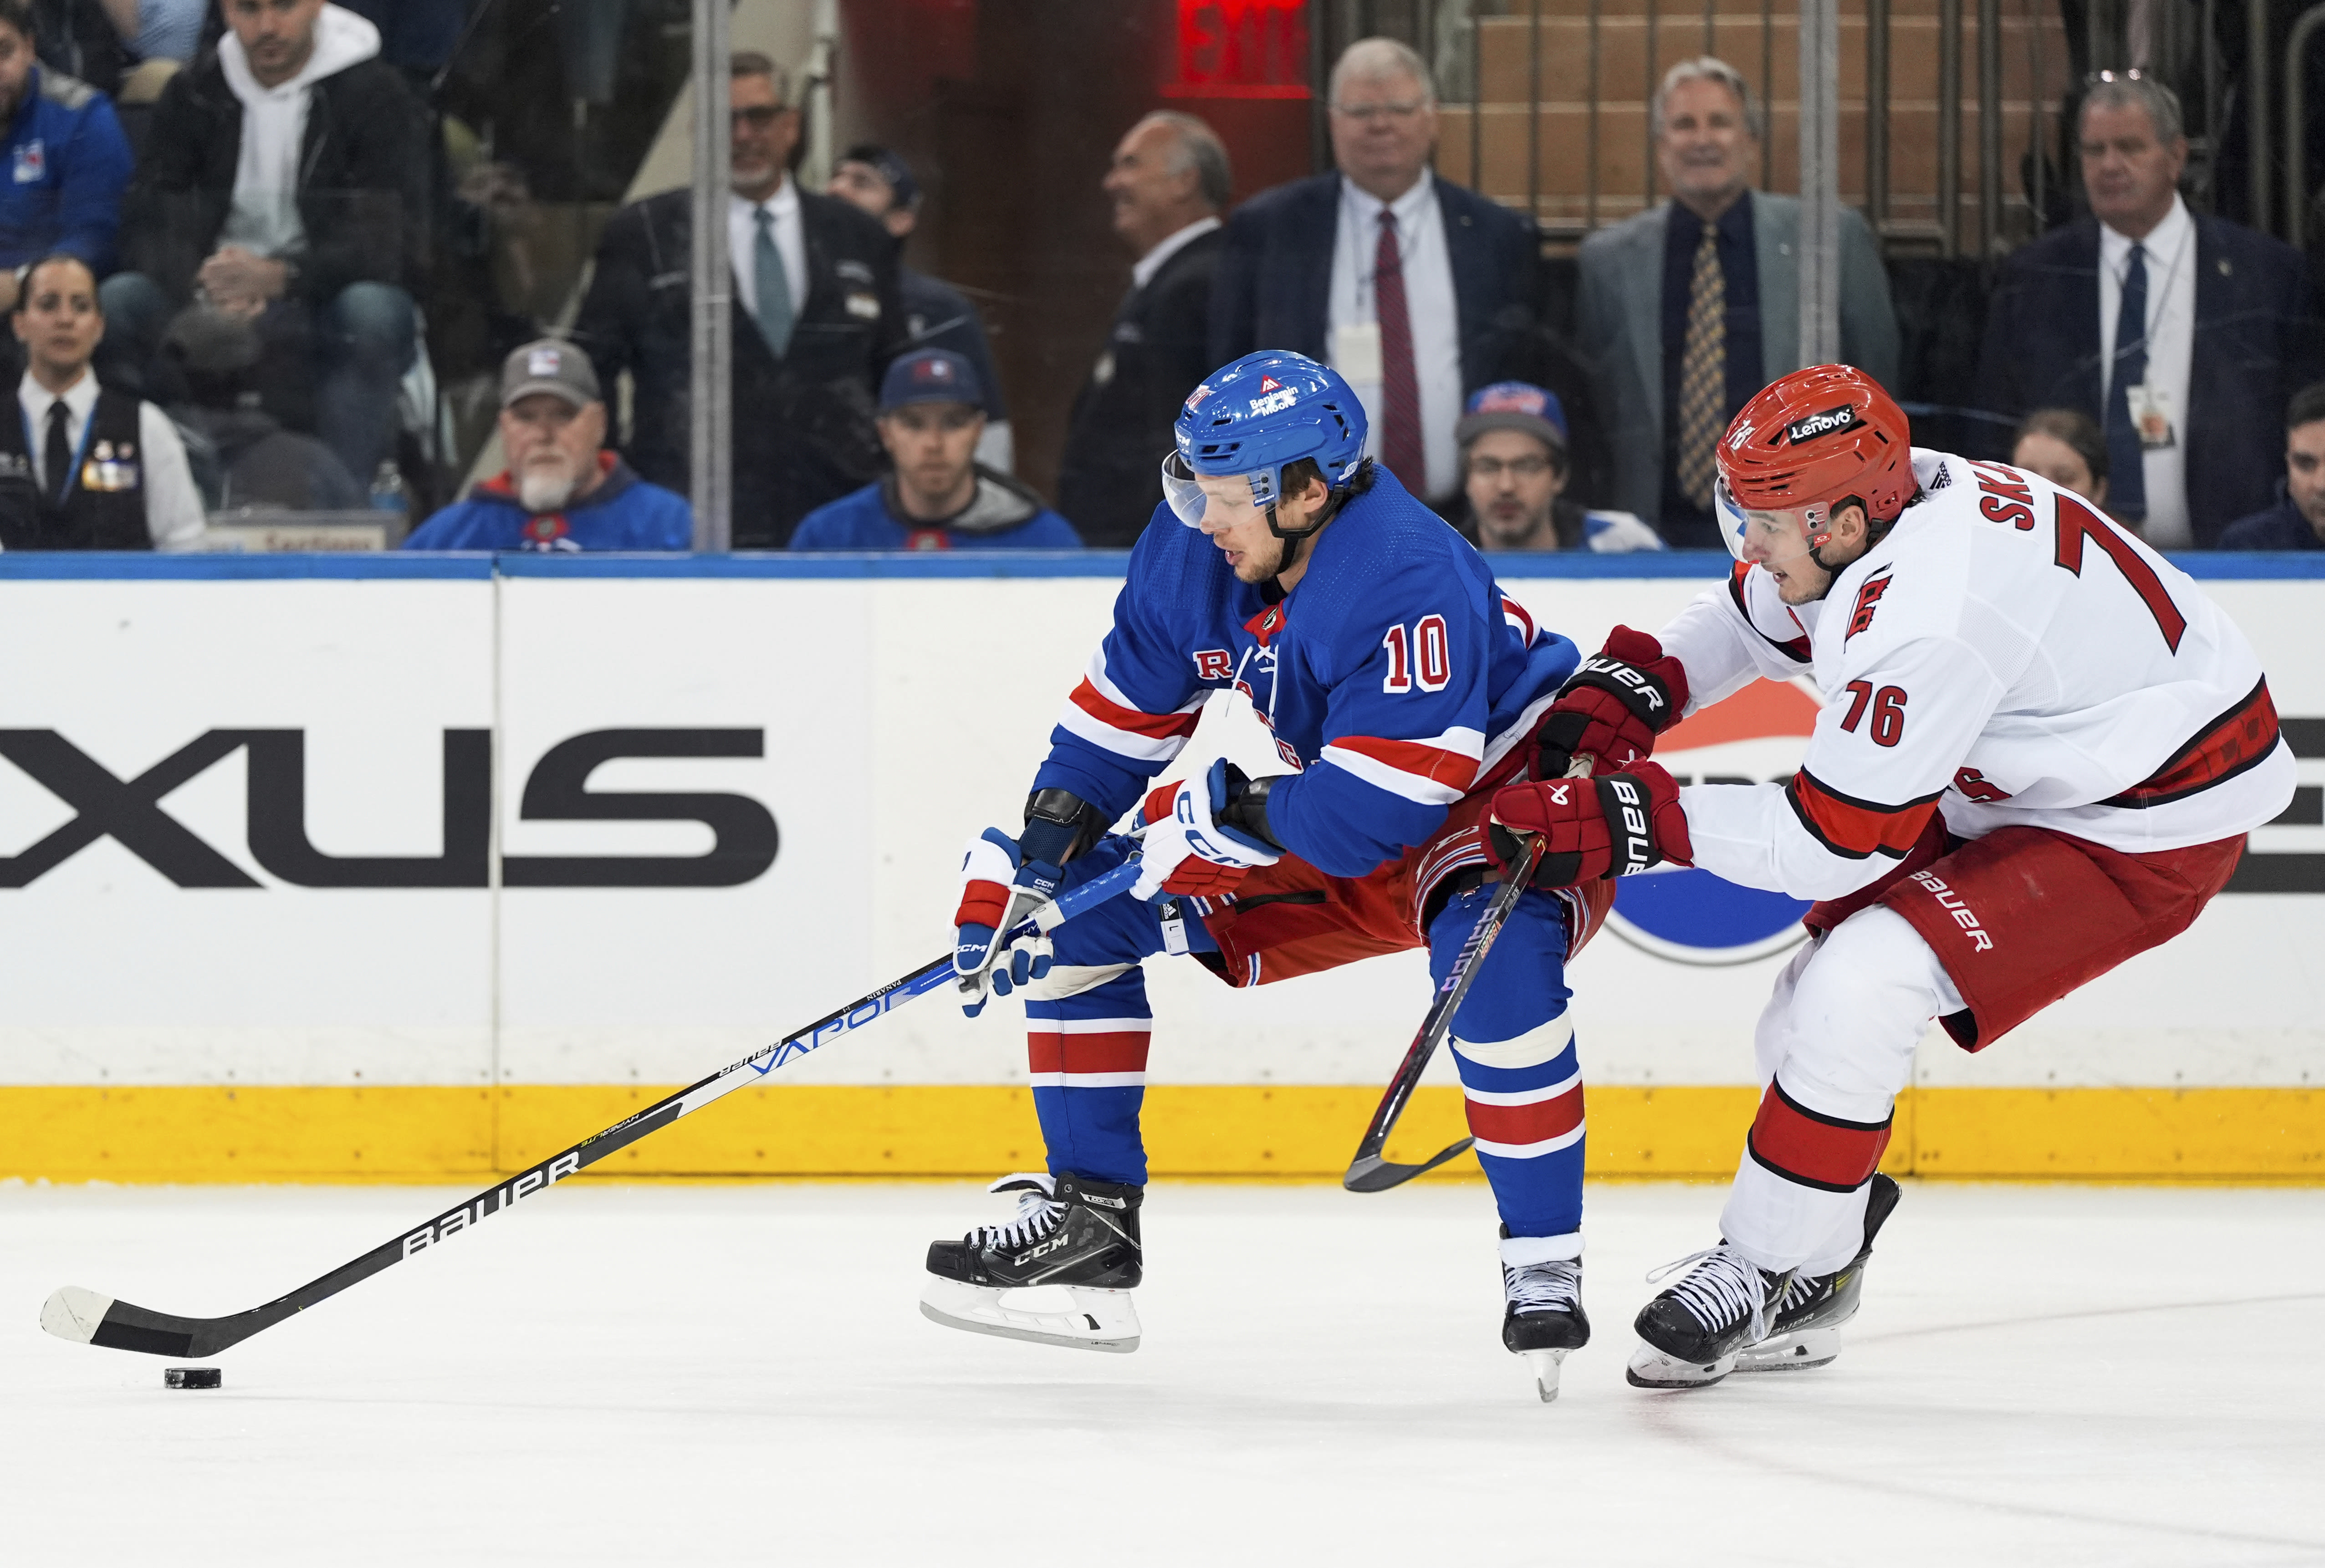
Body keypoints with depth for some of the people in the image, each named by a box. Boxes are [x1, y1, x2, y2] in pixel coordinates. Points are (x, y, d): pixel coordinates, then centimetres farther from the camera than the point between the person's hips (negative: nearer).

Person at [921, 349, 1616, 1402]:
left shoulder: (1411, 587, -34)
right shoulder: (1195, 549, -10)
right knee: (1077, 896, 0)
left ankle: (1544, 1271, -28)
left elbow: (1367, 815, -36)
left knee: (1491, 954, -40)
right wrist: (1036, 856, -5)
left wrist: (1212, 811, -25)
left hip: (1505, 806, -8)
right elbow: (1125, 708, 3)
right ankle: (1087, 1211, 8)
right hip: (1333, 840, 8)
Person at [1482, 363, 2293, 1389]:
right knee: (1811, 1008, 11)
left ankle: (1765, 1277, -6)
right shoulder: (1904, 498, -7)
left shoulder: (1923, 616, -34)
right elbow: (1757, 615, 15)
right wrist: (1628, 688, 1)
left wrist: (1640, 822, -24)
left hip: (2147, 835, -10)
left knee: (1860, 988, -21)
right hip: (2026, 786, 10)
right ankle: (1813, 1270, 28)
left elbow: (1834, 842, -27)